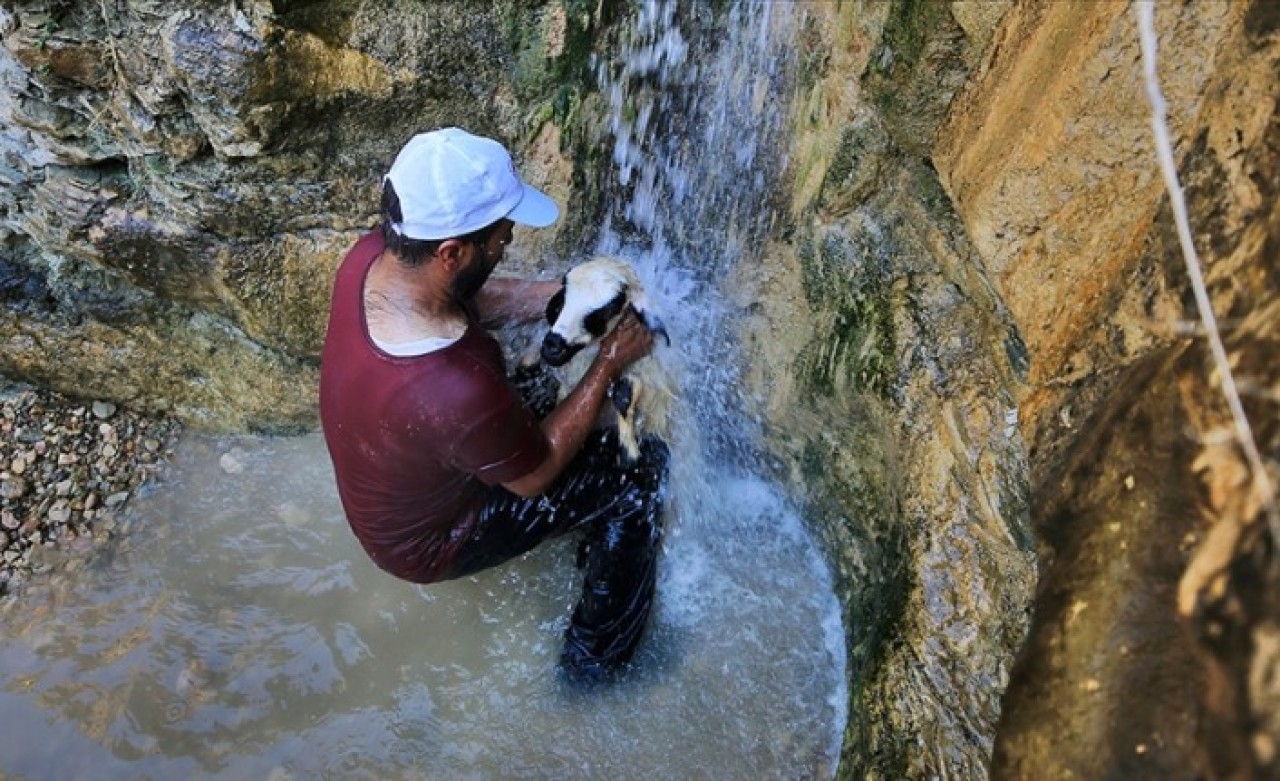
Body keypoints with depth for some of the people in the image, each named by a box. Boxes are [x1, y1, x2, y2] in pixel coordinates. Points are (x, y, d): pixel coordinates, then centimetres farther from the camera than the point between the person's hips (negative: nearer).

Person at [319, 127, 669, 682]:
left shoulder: (372, 255, -21)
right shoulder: (456, 391, -44)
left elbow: (480, 300, -1)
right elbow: (536, 473, -23)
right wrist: (608, 365, -17)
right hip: (427, 543, -7)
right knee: (643, 468, -1)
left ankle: (597, 540, 39)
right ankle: (599, 653, 20)